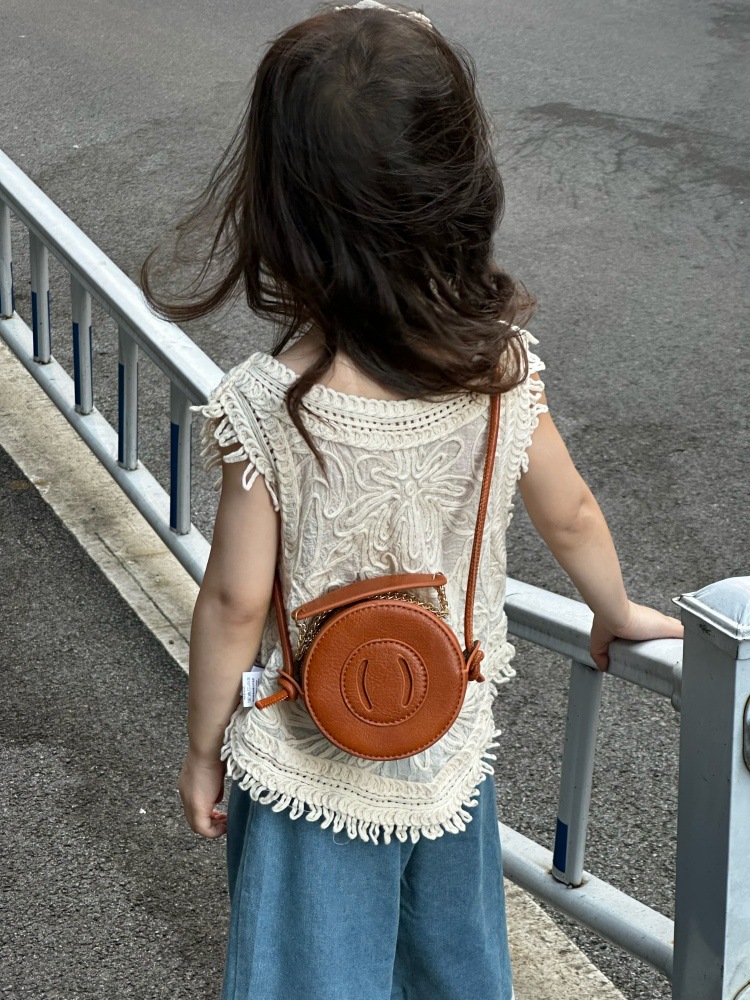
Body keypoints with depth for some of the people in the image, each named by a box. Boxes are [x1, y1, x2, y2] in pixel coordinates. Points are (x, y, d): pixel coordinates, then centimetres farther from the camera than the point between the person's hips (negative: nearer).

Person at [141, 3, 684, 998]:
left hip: (313, 772, -3)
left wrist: (203, 748, -2)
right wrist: (619, 616, 19)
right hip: (453, 751, 4)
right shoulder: (504, 363, -17)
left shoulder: (266, 405, -28)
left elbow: (235, 601, -18)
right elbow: (572, 517, -2)